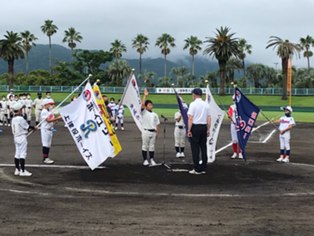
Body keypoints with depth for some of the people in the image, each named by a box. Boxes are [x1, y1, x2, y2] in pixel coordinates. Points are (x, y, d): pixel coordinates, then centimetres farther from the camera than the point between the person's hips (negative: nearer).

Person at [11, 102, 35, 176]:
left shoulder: (13, 119, 7)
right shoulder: (20, 119, -17)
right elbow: (27, 127, -11)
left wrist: (29, 128, 12)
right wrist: (33, 128, 9)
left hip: (16, 137, 8)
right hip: (22, 137, -8)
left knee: (17, 154, 13)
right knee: (23, 154, -5)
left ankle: (17, 170, 18)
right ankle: (22, 170, -4)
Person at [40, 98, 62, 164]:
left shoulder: (50, 111, 14)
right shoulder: (44, 112, -14)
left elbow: (53, 120, 13)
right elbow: (48, 120, -21)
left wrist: (58, 118, -5)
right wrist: (57, 118, -24)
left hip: (50, 129, 9)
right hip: (45, 129, -9)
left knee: (49, 144, 12)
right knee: (45, 144, -6)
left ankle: (47, 157, 19)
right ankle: (45, 158, -2)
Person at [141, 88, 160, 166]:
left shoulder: (155, 114, 13)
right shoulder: (144, 112, 0)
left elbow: (157, 124, 13)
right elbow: (142, 104, -17)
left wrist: (157, 132, 5)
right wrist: (145, 95, -20)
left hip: (153, 132, 4)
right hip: (146, 131, -4)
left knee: (152, 146, 9)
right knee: (145, 146, 1)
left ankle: (152, 160, 15)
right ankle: (145, 160, 7)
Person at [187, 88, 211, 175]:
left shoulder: (193, 104, -8)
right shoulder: (206, 104, 8)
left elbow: (190, 118, -13)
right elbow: (209, 118, 7)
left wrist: (189, 130, -10)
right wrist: (208, 129, 13)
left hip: (195, 126, -5)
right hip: (204, 126, 6)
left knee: (195, 148, 0)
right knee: (203, 147, 11)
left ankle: (197, 169, 0)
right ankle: (203, 168, 16)